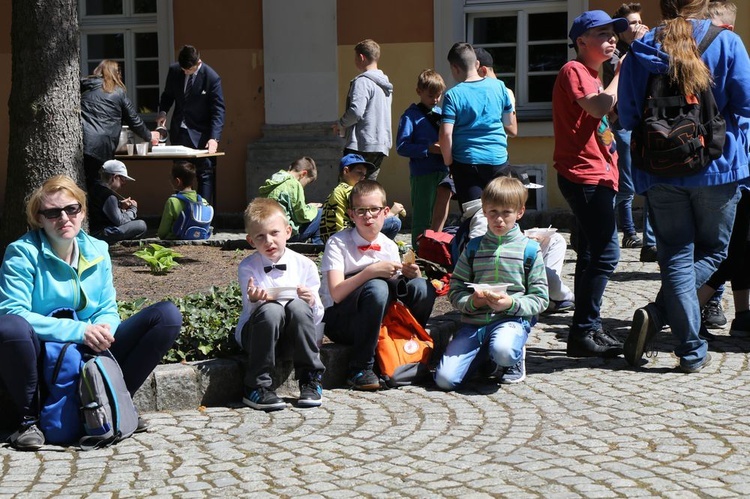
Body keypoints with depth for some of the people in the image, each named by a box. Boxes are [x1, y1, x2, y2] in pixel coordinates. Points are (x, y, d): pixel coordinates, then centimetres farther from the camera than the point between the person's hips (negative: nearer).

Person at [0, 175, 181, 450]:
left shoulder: (97, 251, 4)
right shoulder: (23, 253, -11)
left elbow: (108, 310, 6)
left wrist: (103, 329, -21)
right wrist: (78, 330, -28)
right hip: (42, 360, -4)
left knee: (168, 315, -7)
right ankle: (29, 420, -16)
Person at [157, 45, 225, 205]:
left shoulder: (211, 77, -15)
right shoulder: (174, 70, -2)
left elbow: (218, 110, -14)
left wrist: (214, 138, -25)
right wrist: (163, 111, -6)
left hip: (201, 134, -4)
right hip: (178, 131, 4)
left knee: (205, 173, -4)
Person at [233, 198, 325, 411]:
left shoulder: (304, 265, 1)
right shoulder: (247, 267, -3)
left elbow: (317, 317, 1)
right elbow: (251, 310, -11)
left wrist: (311, 302, -21)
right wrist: (254, 301, -34)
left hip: (292, 335, 2)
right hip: (256, 331, -2)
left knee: (297, 306, -30)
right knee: (270, 310, -34)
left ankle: (310, 381, -17)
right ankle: (257, 387, -24)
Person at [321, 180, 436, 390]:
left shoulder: (389, 247, 6)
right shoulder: (338, 243, -9)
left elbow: (400, 291, 5)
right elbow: (336, 294, -21)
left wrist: (412, 276, -15)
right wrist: (371, 271, -32)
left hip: (379, 321, 4)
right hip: (339, 320, -4)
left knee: (423, 288, -19)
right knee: (377, 287, -35)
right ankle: (359, 370, -25)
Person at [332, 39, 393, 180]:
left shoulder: (362, 82, -11)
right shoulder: (385, 83, 18)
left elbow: (356, 111, -21)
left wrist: (340, 124, -3)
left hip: (361, 145, -9)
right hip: (382, 144, 9)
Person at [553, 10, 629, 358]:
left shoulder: (591, 75, 22)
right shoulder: (574, 70, -9)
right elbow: (600, 106, -24)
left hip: (594, 176, 11)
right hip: (585, 175, -11)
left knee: (591, 254, 11)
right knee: (605, 253, -14)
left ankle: (588, 330, 16)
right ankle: (583, 332, -12)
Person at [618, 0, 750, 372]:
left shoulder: (639, 52, 0)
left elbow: (627, 118, 2)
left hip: (660, 171, 2)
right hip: (717, 166, -2)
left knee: (677, 257, 7)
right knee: (711, 251, 13)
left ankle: (692, 351, 3)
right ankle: (658, 313, -8)